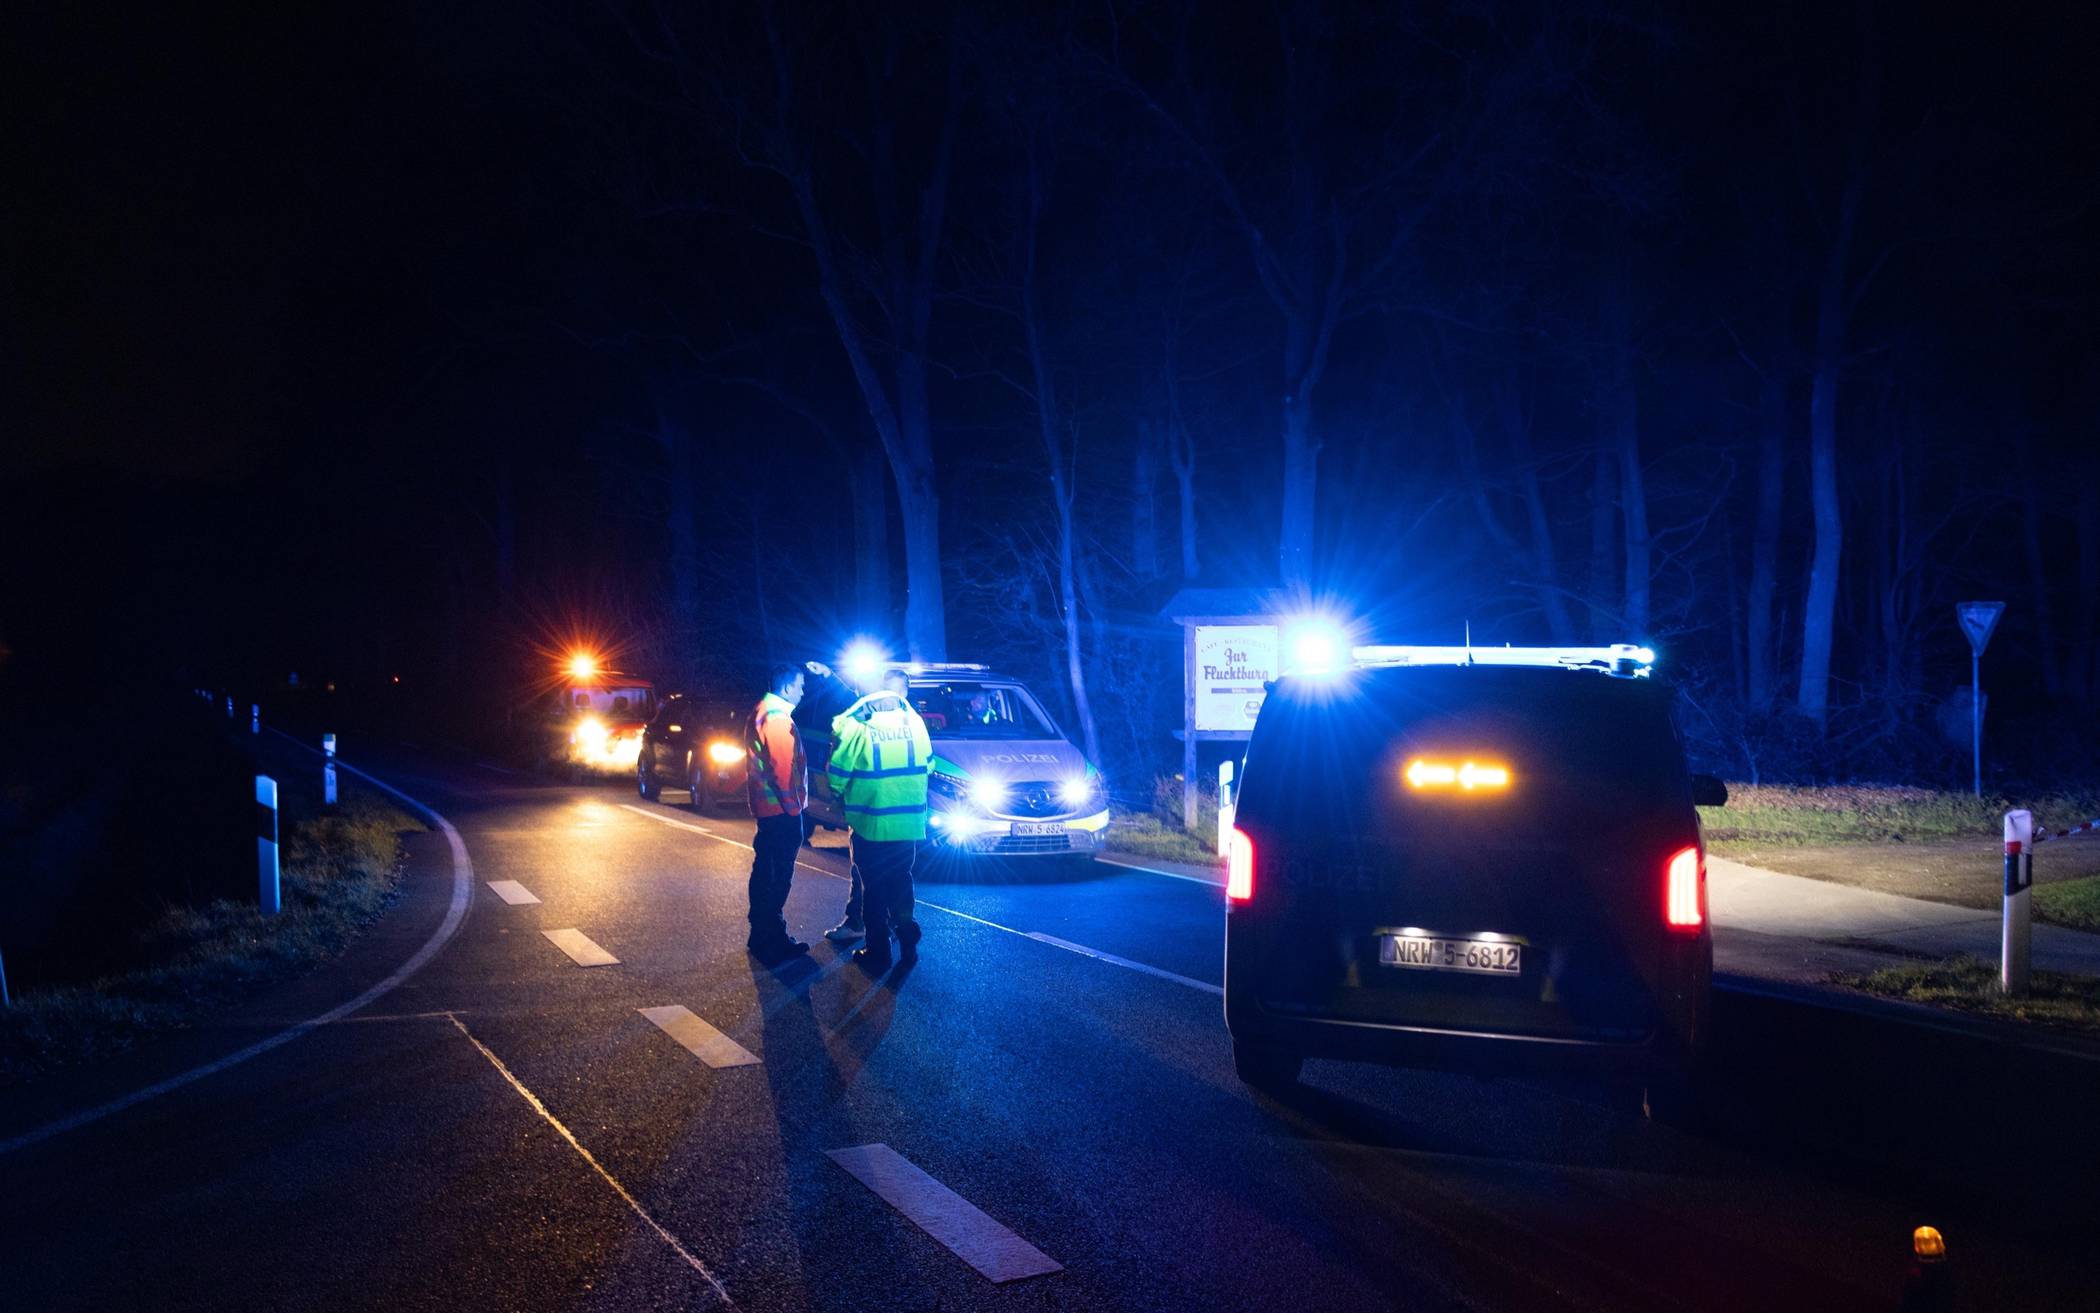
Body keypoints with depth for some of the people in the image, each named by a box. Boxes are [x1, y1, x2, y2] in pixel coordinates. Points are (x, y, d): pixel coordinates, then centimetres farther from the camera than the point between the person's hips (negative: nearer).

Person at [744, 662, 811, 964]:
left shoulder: (762, 712, 14)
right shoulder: (777, 717, -18)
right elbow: (783, 767, -22)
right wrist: (794, 805, -16)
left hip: (766, 806, 11)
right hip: (781, 808, -11)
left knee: (766, 870, 17)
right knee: (779, 875, -5)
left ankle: (761, 935, 27)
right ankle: (771, 942, -1)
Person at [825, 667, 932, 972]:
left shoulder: (856, 724, -10)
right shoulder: (914, 722, 0)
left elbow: (838, 772, -7)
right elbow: (927, 765, 10)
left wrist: (841, 794, 13)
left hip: (870, 823, -3)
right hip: (909, 824, 3)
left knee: (874, 889, 7)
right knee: (901, 883, 19)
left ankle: (878, 952, 10)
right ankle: (907, 942, 23)